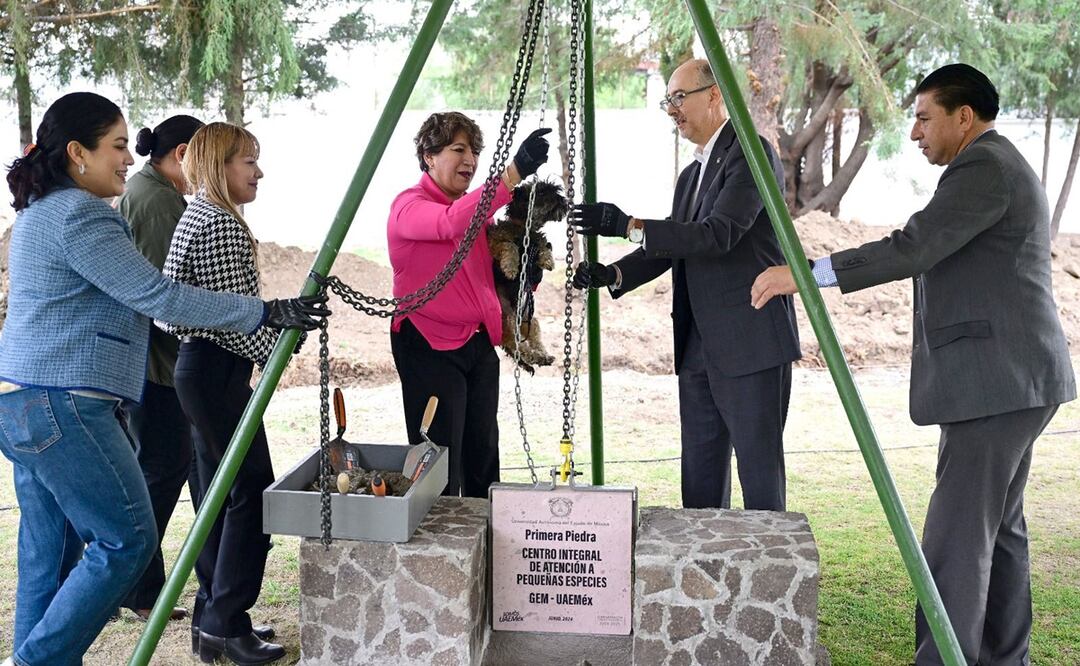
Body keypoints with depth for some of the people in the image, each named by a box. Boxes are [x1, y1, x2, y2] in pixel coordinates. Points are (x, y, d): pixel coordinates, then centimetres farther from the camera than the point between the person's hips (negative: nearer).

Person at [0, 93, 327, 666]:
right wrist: (267, 313, -15)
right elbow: (155, 295, -18)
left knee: (49, 550, 14)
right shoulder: (78, 215, -15)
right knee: (127, 539, -3)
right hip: (61, 406, -11)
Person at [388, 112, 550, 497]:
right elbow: (452, 222, -33)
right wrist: (514, 172, -40)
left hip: (479, 344, 8)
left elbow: (495, 271, 21)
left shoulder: (474, 209, 15)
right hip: (431, 347, -8)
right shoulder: (409, 206, -11)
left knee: (482, 456, 13)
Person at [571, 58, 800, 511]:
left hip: (751, 343, -9)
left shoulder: (751, 153, -10)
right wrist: (614, 275, -1)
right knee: (699, 474, 13)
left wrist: (628, 227, -25)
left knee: (759, 469, -1)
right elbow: (671, 246, 17)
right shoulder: (692, 174, 19)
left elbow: (718, 235, -22)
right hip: (699, 349, 9)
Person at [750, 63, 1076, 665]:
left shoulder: (984, 167, -12)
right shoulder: (1001, 166, 22)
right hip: (1011, 381, 11)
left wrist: (806, 274, -23)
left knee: (958, 533, -10)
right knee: (999, 527, 15)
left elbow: (914, 248, -23)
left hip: (996, 382, -11)